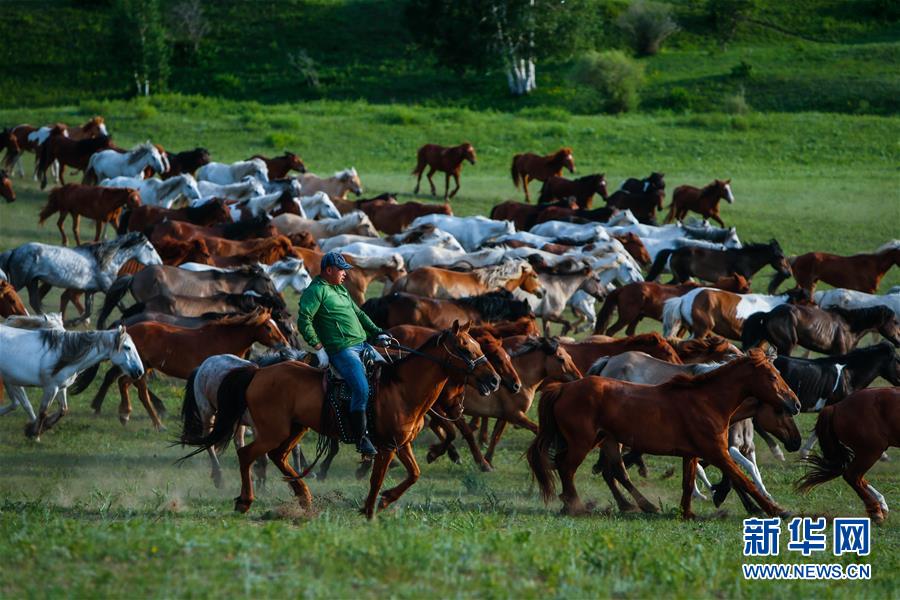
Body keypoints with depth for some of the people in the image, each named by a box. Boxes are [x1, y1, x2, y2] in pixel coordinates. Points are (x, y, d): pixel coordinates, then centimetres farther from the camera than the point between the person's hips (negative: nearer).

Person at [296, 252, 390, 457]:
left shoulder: (341, 289, 21)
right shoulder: (316, 291, -7)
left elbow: (359, 314, 30)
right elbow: (304, 321, -16)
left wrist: (377, 333, 22)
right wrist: (319, 348, -20)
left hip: (363, 345, 10)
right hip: (342, 350, -10)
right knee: (361, 389, -24)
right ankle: (361, 438, -17)